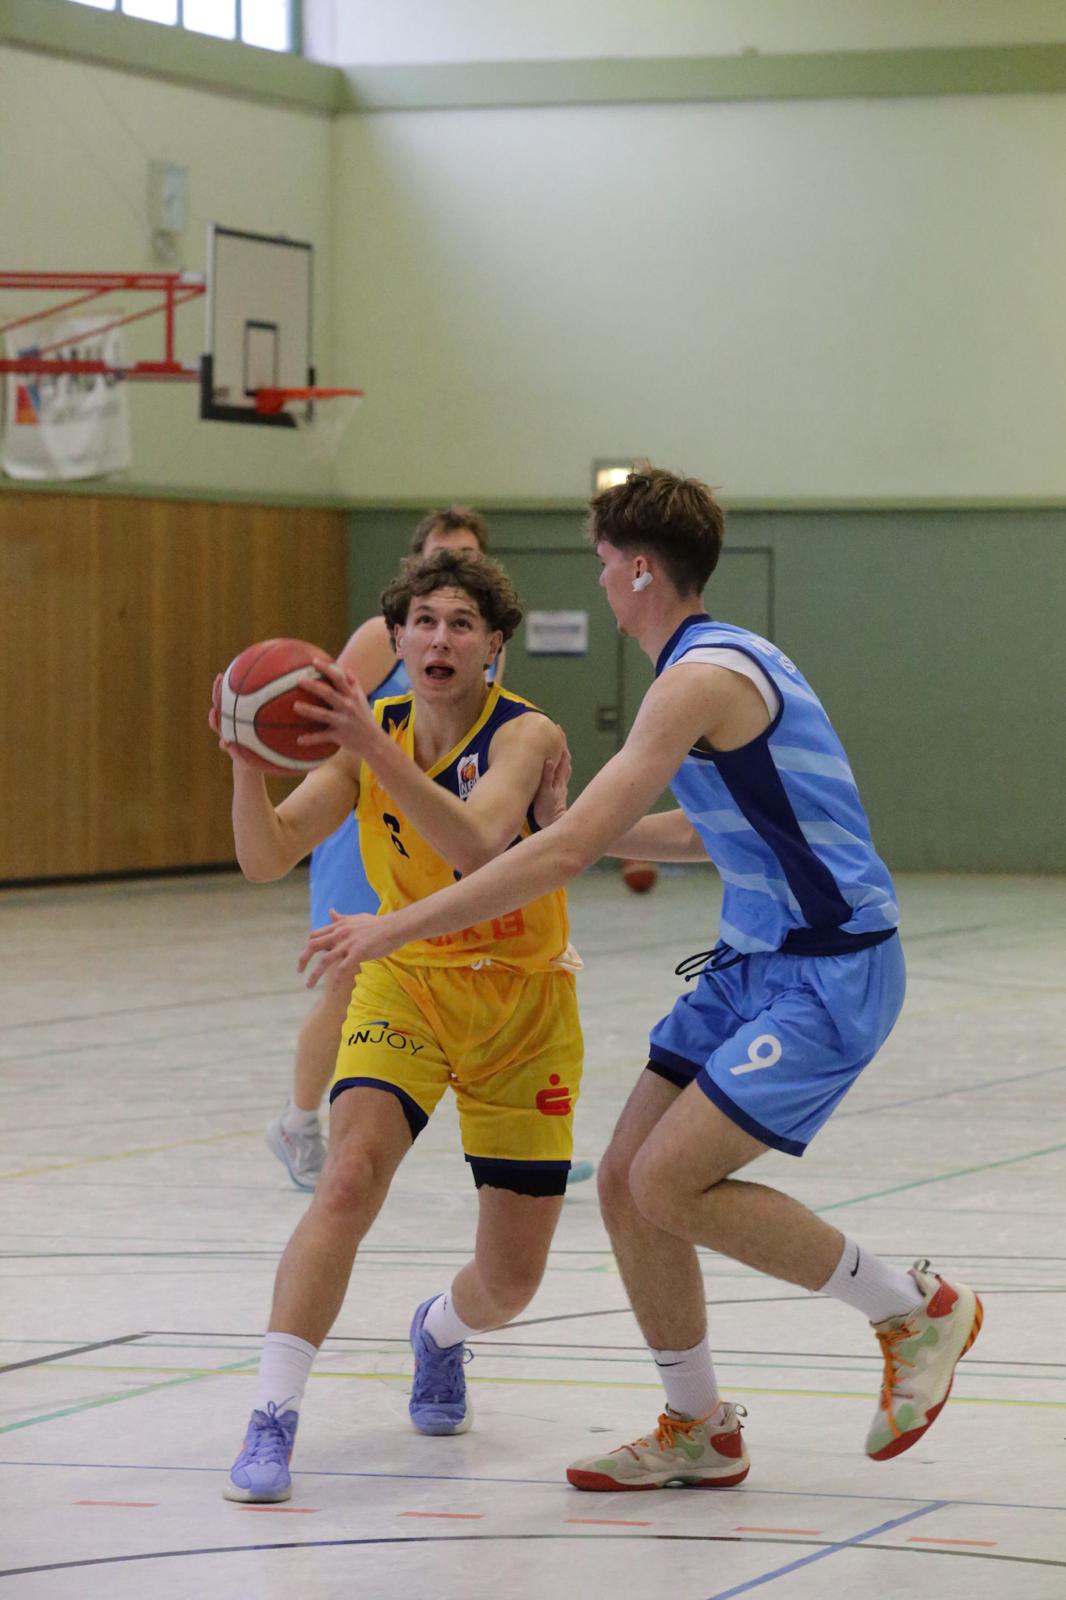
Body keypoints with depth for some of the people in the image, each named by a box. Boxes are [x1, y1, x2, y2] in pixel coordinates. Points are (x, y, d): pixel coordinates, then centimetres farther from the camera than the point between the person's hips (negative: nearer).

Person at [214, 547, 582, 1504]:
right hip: (405, 984, 1)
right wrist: (247, 762, -33)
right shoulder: (372, 731, -6)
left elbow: (480, 845, -39)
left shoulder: (528, 737, -18)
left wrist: (374, 751, -49)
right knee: (349, 1179, -28)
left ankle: (439, 1328, 42)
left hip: (522, 1005, -1)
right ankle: (272, 1419, -24)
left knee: (508, 1286, 4)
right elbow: (268, 859, -15)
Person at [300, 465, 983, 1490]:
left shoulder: (703, 676, -19)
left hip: (828, 973, -10)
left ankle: (918, 1309, -1)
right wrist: (580, 824, 26)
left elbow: (567, 852, -25)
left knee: (669, 1183, -17)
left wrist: (394, 928, -23)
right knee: (626, 1182, 4)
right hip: (755, 962, 10)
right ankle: (700, 1432, 16)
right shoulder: (722, 659, 13)